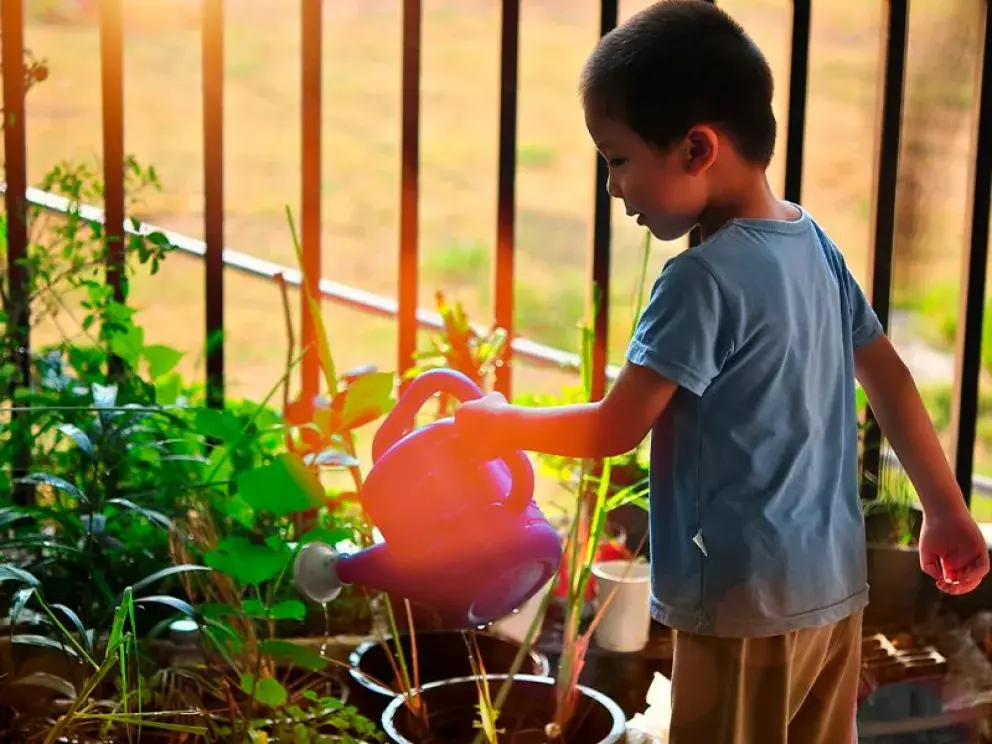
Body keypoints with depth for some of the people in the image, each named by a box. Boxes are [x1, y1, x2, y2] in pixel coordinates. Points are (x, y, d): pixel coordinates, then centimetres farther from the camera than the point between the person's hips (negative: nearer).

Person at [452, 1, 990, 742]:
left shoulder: (703, 278, -18)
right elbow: (891, 379, 13)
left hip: (748, 600, -8)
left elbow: (613, 430, -15)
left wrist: (503, 425, 2)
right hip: (832, 586, 8)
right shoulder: (816, 245, 6)